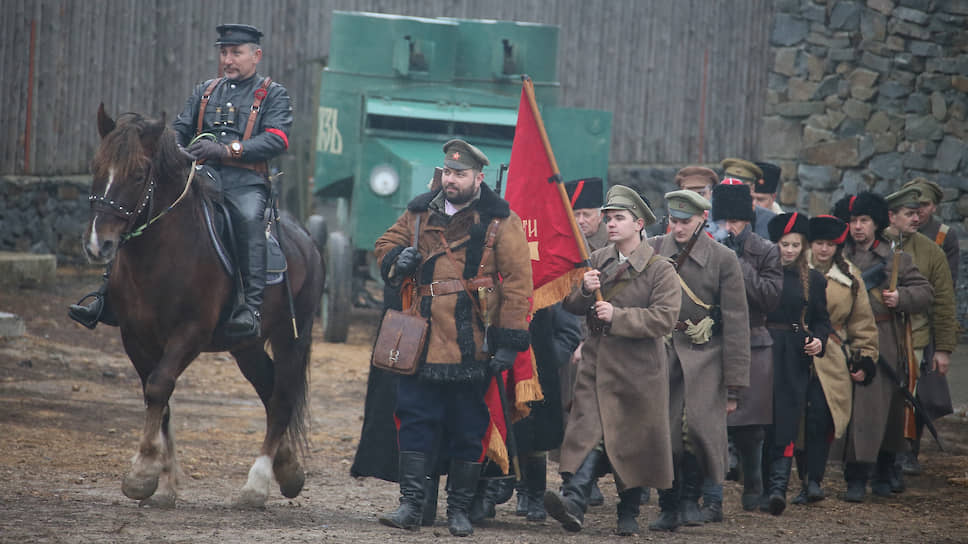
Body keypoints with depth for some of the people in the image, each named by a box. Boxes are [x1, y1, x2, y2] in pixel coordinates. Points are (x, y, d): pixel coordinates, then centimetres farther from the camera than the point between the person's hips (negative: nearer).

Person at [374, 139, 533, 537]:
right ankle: (411, 504, 5)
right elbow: (386, 244, 25)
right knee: (415, 421, 0)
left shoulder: (500, 221, -3)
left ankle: (459, 509, 14)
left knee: (467, 430, 4)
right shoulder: (421, 213, 10)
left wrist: (509, 341, -12)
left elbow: (517, 283, -6)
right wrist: (395, 259, -1)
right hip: (423, 344, 3)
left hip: (471, 349, -3)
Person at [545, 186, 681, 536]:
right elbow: (570, 306, 12)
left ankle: (629, 514, 18)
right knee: (589, 433, -13)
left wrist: (617, 317, -19)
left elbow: (664, 318, -14)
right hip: (596, 363, 3)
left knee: (632, 441, 6)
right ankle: (573, 503, -28)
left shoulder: (659, 269, -3)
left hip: (636, 369, -3)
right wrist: (585, 291, -11)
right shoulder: (597, 261, 12)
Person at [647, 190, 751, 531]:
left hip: (704, 354, -2)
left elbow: (736, 323, -1)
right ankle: (669, 509, 12)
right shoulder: (653, 251, 4)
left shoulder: (723, 260, -2)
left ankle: (691, 498, 2)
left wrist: (734, 386, -4)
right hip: (662, 352, 2)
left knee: (698, 424, -17)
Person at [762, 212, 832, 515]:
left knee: (786, 421, -8)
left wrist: (819, 340, -4)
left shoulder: (814, 280, 9)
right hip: (763, 352, 0)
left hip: (796, 357, 0)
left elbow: (821, 319, 13)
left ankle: (778, 487, -15)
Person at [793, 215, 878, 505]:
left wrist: (865, 361, 10)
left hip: (830, 362, 0)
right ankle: (806, 481, 12)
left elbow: (862, 323, 15)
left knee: (819, 417, -16)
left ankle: (814, 481, -16)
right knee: (799, 420, -1)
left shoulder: (850, 278, 10)